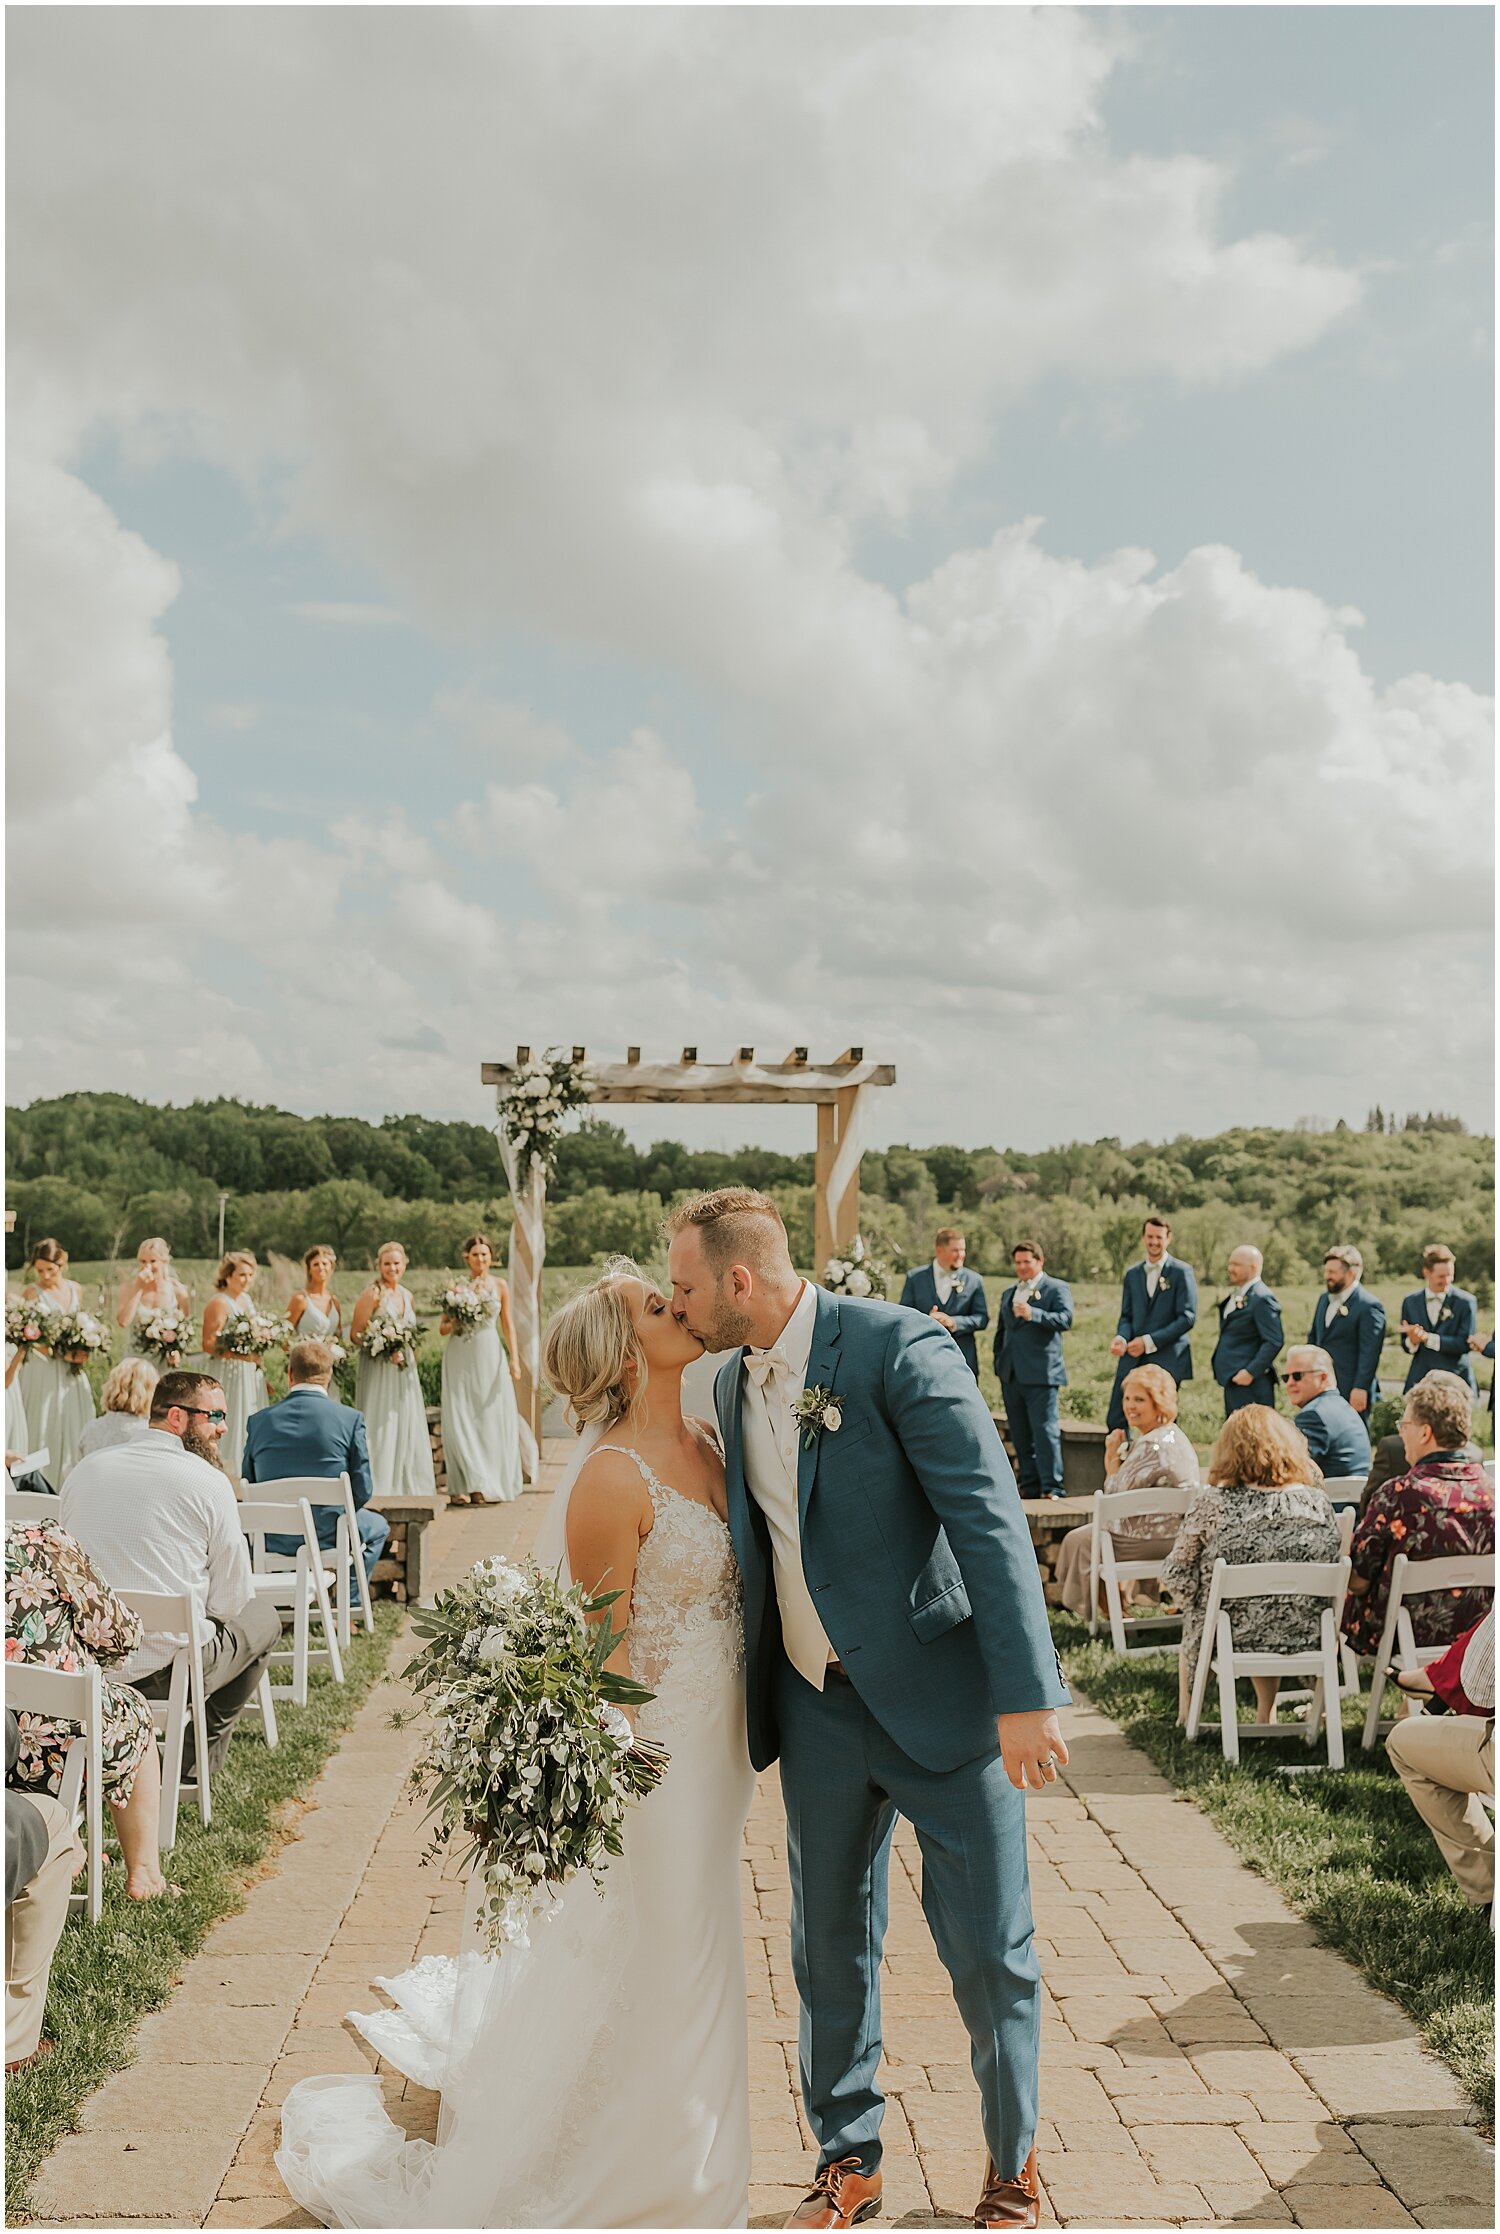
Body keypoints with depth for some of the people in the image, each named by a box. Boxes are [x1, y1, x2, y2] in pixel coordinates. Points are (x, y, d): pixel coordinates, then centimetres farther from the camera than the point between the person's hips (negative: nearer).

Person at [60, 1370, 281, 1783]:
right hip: (165, 1670, -6)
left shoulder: (84, 1470, 5)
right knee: (263, 1618, 22)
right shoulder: (208, 1481, -11)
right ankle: (201, 1757, 25)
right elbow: (230, 1601, -7)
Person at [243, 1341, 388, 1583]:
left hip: (274, 1541, 2)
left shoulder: (259, 1421, -4)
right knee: (378, 1526, 30)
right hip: (329, 1537, -2)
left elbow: (249, 1488, 4)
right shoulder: (350, 1418, -11)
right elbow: (363, 1489, -8)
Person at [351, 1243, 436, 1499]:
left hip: (404, 1371, 7)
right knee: (380, 1427, -5)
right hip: (378, 1370, -7)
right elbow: (356, 1335, -11)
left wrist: (411, 1354, 8)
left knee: (407, 1426, 8)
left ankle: (406, 1485, 16)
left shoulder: (407, 1295, 12)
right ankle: (379, 1486, 1)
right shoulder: (372, 1294, -8)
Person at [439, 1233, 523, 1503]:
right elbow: (442, 1328, 5)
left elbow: (508, 1325, 7)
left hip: (490, 1356, 1)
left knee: (492, 1419, 1)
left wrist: (514, 1359, 0)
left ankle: (492, 1484, 12)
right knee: (460, 1420, -3)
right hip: (460, 1357, 0)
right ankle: (463, 1486, 4)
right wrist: (456, 1322, -16)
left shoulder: (500, 1286, 4)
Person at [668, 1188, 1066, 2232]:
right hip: (818, 1704, 6)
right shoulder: (731, 1382, 5)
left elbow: (991, 1519, -21)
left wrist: (1026, 1694, -25)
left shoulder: (899, 1347, -18)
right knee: (831, 1943, 16)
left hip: (940, 1695, -6)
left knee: (989, 1949, 7)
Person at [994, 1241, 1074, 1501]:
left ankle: (1052, 1487, -9)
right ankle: (1030, 1486, 14)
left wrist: (1033, 1314, -27)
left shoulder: (1057, 1288, 1)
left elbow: (1065, 1319, -15)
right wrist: (999, 1364, 16)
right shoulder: (1008, 1294, 21)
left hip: (1040, 1374, -7)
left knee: (1045, 1431, -10)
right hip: (1011, 1376, 7)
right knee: (1020, 1435, 8)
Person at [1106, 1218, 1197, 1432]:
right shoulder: (1132, 1273, 14)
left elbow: (1188, 1316, -9)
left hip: (1166, 1359, -5)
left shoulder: (1181, 1272, -3)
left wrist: (1150, 1341, -14)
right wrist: (1121, 1337, -8)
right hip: (1133, 1359, 5)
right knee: (1116, 1422, 1)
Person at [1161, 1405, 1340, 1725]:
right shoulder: (1317, 1503, -7)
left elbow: (1177, 1578, -9)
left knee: (1195, 1620, 31)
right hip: (1303, 1640, 3)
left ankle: (1186, 1714, 45)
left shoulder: (1211, 1504, -15)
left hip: (1229, 1639, -2)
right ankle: (1265, 1715, 40)